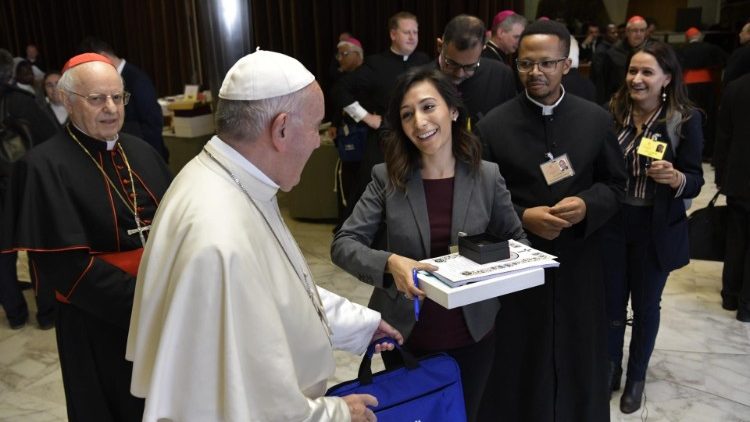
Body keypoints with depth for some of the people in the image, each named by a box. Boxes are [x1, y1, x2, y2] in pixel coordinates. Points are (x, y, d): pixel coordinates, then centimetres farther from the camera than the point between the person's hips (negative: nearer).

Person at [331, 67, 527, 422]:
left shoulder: (487, 176, -7)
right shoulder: (387, 177, -11)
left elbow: (516, 241, 4)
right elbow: (343, 243, -14)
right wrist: (389, 262, -32)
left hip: (471, 335, 1)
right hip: (405, 335, -1)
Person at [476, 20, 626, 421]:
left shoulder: (597, 119, -1)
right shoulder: (493, 125, -7)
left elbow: (615, 183, 6)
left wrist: (587, 205, -15)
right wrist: (522, 218, -20)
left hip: (578, 264, 2)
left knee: (577, 359, 18)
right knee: (518, 364, 11)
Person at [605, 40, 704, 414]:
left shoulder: (686, 120, -11)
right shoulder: (612, 112, -7)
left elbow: (695, 181, -9)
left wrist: (676, 178, -30)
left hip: (656, 229, -1)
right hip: (611, 224, 1)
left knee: (645, 306, 16)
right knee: (610, 303, 14)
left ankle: (636, 377, 37)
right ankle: (608, 371, 36)